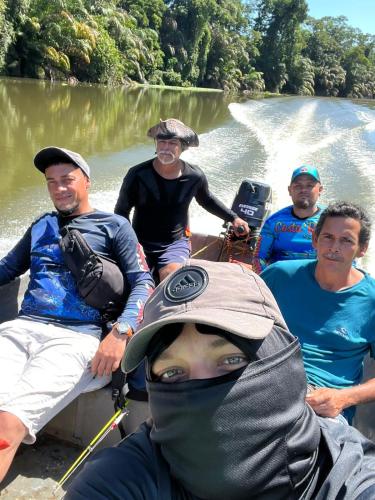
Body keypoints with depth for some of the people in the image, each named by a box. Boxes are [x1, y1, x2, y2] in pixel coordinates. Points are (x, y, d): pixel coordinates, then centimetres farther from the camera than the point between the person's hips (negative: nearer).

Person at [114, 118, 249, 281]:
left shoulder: (195, 176, -5)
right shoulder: (138, 175, -11)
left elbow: (206, 200, 19)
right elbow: (121, 212, 1)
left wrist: (233, 218, 16)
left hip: (175, 243, 0)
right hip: (141, 244, 0)